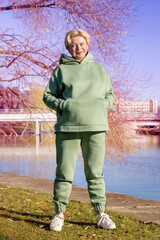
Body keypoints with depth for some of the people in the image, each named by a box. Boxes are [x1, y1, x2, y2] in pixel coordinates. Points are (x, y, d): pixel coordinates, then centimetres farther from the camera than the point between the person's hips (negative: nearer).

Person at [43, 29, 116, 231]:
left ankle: (101, 215, 12)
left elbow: (110, 94, 21)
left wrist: (104, 105, 0)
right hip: (68, 127, -2)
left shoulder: (98, 69, 16)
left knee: (95, 173, 5)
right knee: (64, 173, 0)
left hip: (95, 127, 2)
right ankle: (59, 214, 12)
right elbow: (48, 96, 8)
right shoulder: (61, 70, 8)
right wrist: (63, 105, -10)